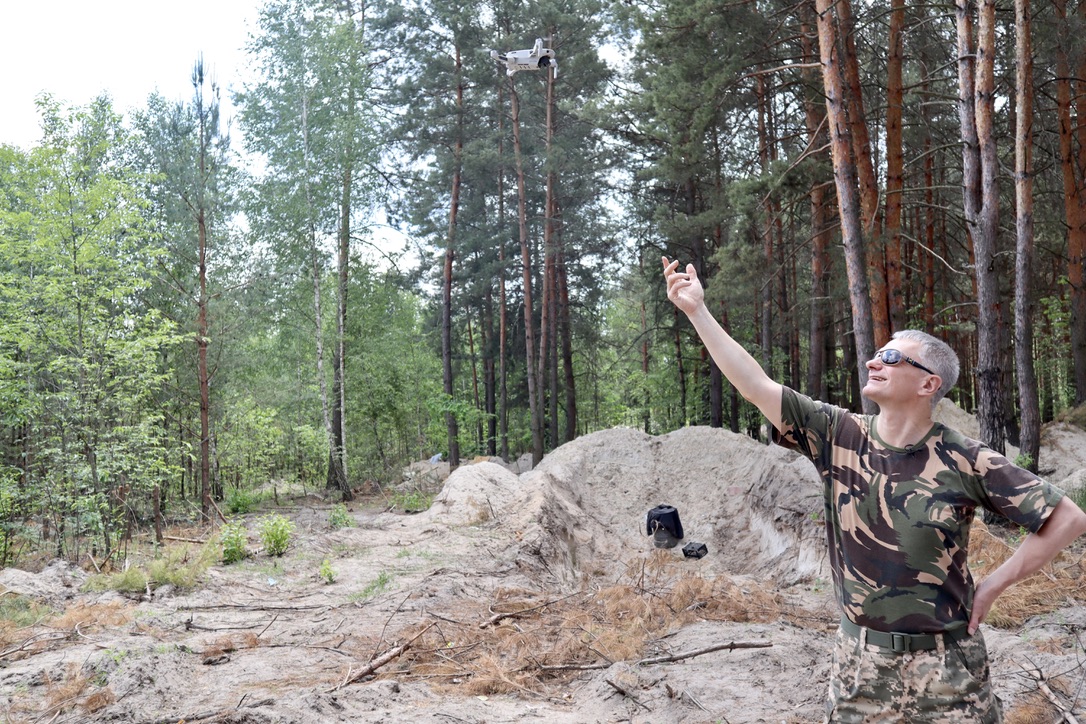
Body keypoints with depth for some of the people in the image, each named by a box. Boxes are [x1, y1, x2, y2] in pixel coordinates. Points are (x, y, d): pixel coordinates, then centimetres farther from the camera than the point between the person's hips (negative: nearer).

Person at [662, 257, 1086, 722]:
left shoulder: (964, 461, -12)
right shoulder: (839, 436, -6)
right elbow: (754, 384, -10)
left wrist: (993, 586, -6)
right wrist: (696, 310, -12)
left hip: (946, 667, -2)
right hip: (859, 662, 2)